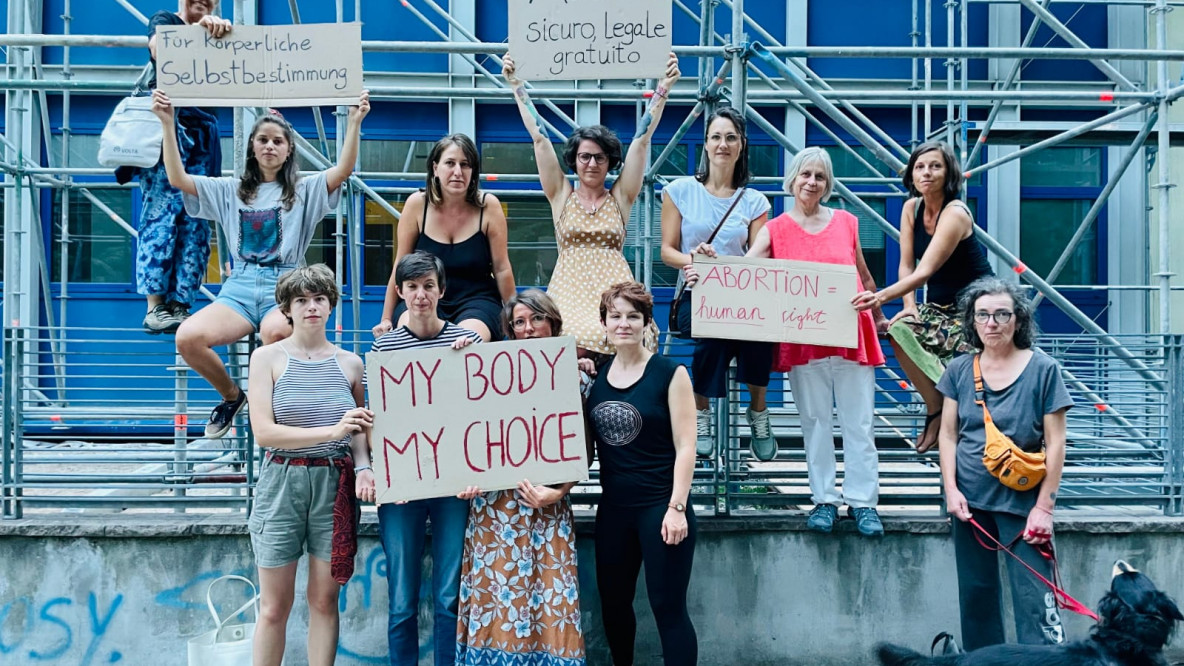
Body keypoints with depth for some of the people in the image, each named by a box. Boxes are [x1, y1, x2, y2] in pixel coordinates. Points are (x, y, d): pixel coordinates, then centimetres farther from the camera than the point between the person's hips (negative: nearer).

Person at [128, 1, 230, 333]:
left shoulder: (218, 35, 23)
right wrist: (197, 29, -28)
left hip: (202, 135, 5)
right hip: (167, 126, -5)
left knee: (195, 223, -2)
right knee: (162, 213, -12)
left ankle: (180, 306, -1)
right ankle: (155, 306, -15)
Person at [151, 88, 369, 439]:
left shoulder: (304, 191, 13)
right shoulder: (230, 191, 19)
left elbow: (343, 169, -5)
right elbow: (177, 179, 8)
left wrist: (354, 122, -16)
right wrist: (167, 125, -1)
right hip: (239, 287, 3)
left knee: (275, 332, -41)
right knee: (187, 338, -27)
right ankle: (232, 395, 5)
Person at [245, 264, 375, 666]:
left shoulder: (350, 363, 7)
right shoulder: (268, 357, -1)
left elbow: (359, 431, 11)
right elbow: (263, 432, -11)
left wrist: (363, 466, -10)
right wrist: (331, 431, -20)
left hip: (335, 485, 2)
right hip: (281, 482, -2)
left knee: (324, 600, 8)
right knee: (275, 606, 3)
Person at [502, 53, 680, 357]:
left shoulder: (621, 196, 13)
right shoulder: (561, 195, 13)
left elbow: (642, 140, 7)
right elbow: (539, 138, 10)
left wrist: (663, 88, 3)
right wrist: (517, 85, 8)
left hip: (613, 292, 0)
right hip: (568, 291, 0)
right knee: (571, 344, -28)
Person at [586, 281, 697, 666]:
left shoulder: (669, 374, -7)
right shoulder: (596, 374, 6)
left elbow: (685, 446, -10)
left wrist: (677, 507, -15)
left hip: (660, 507, -5)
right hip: (613, 508, 5)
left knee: (668, 607, -3)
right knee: (613, 603, 15)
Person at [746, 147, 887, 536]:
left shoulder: (846, 223, 10)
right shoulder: (775, 230, 5)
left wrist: (879, 318, 25)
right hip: (802, 340, -1)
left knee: (858, 422, 1)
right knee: (815, 422, 5)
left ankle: (863, 501, 7)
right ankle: (824, 500, 13)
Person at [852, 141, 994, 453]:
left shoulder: (955, 214, -23)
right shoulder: (911, 208, -1)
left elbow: (925, 271, -33)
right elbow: (907, 265, -1)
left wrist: (881, 297, -44)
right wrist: (909, 306, -17)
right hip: (940, 305, 7)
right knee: (898, 330, -19)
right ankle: (937, 410, -7)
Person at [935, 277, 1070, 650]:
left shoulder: (1043, 370, -3)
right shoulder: (959, 370, 6)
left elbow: (1055, 444, -4)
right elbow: (948, 434, 9)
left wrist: (1044, 507, -9)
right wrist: (951, 489, -3)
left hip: (1022, 503, -4)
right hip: (970, 502, 4)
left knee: (1035, 601, -10)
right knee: (976, 597, 11)